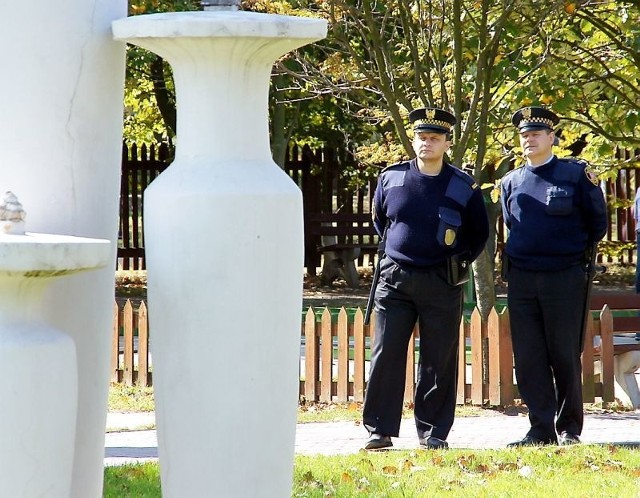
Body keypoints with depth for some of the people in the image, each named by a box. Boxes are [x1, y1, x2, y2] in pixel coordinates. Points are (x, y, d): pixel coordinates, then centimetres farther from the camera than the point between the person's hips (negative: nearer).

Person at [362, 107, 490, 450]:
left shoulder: (463, 187, 0)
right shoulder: (391, 178, 5)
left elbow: (479, 234, 13)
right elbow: (379, 220, 22)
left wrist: (461, 260, 4)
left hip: (441, 283, -1)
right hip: (395, 280, 1)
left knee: (439, 361, 2)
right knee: (386, 355, -3)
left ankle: (433, 432, 10)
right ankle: (379, 430, 1)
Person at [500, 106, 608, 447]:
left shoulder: (576, 175, 0)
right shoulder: (511, 183, 10)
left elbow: (597, 225, 7)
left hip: (565, 278, -4)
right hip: (521, 279, 4)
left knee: (565, 355, 1)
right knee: (528, 358, 1)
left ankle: (569, 428, 11)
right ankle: (541, 429, 5)